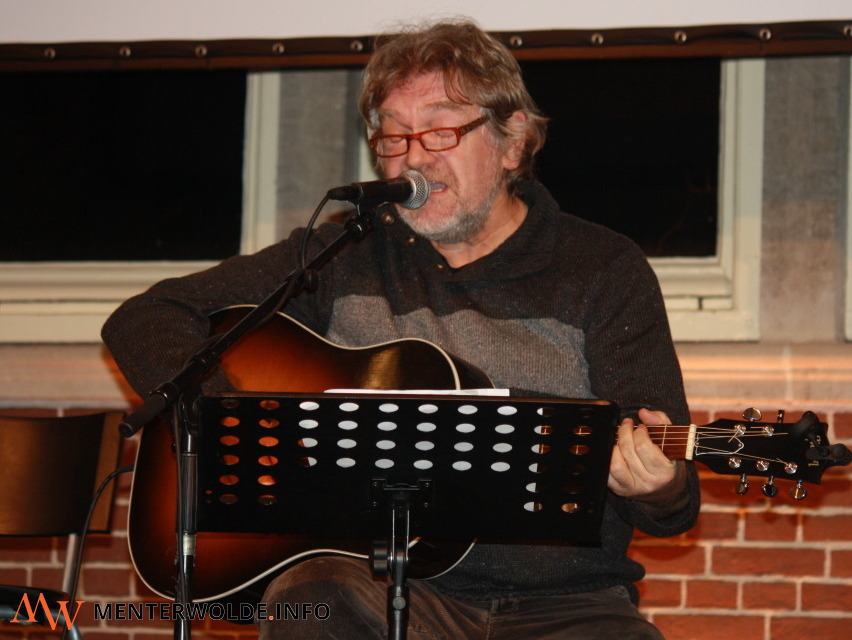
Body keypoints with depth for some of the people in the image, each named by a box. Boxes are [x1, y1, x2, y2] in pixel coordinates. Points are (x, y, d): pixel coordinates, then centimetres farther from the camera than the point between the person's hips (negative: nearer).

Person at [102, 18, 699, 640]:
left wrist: (659, 490, -24)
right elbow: (145, 321, 10)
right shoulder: (347, 258, 10)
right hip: (381, 578, 0)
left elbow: (673, 506, 1)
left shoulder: (603, 272, 5)